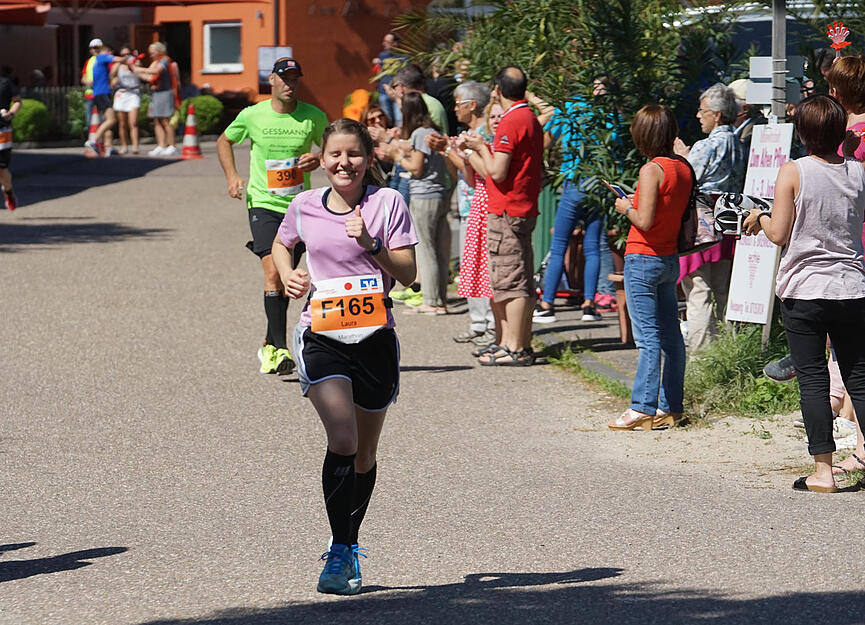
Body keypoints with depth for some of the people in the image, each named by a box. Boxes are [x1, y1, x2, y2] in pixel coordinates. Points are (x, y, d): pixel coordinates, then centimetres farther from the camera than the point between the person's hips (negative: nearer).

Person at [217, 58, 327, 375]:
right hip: (263, 203, -2)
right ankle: (280, 348, -21)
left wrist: (318, 159, -8)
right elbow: (224, 141, 17)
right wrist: (232, 176, 3)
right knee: (273, 271, -18)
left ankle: (269, 346, 27)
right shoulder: (252, 116, -1)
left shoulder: (314, 117, -1)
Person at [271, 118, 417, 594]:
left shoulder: (387, 203, -2)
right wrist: (287, 274, 4)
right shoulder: (305, 206, 4)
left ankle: (348, 546, 31)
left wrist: (370, 245, -18)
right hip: (321, 335, -1)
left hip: (374, 336, 1)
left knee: (364, 453, 12)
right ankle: (341, 552, -14)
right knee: (342, 439, -20)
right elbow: (281, 245, 24)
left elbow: (408, 274, -4)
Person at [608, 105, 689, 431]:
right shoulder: (684, 168, 6)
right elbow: (684, 216, 11)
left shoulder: (651, 170, -17)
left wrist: (626, 208, -4)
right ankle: (670, 406, 15)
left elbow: (644, 221, -22)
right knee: (671, 336, 10)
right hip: (670, 258, 8)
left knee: (647, 337, -9)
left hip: (643, 260, -8)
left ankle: (642, 408, -9)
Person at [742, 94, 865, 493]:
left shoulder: (793, 173, -9)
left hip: (804, 291, -3)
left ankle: (823, 471, -1)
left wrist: (759, 217, 10)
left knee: (813, 381, 1)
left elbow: (778, 234, -9)